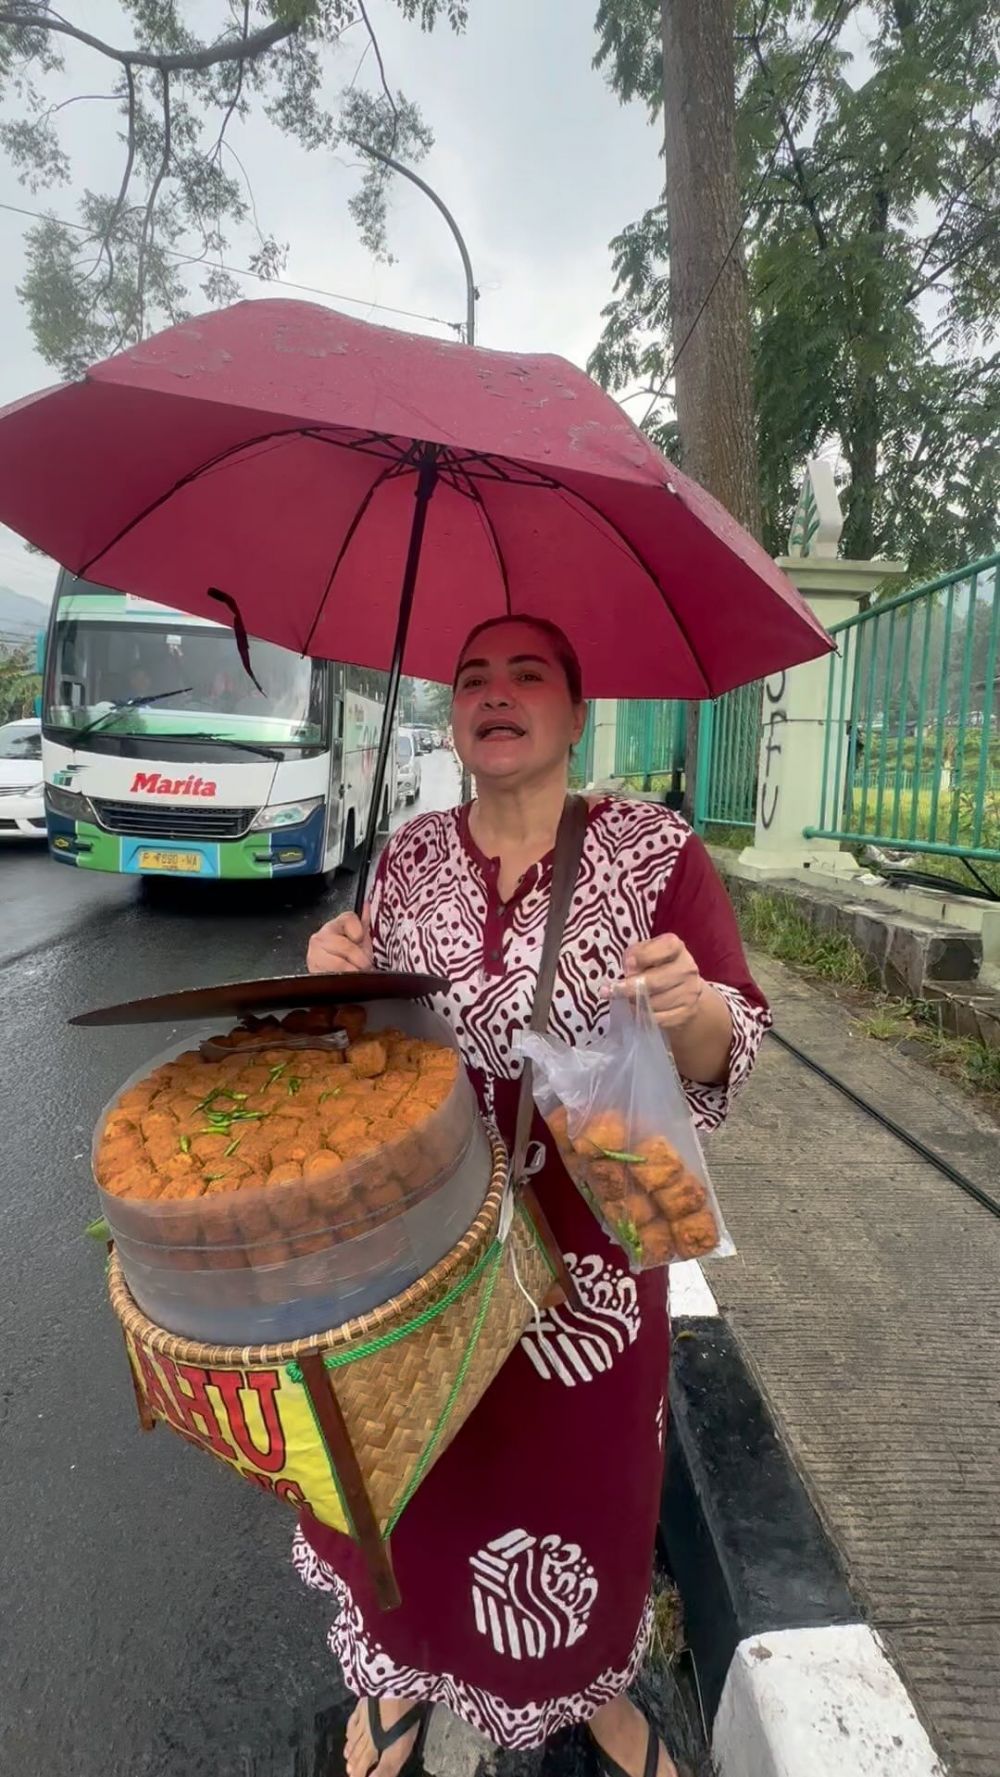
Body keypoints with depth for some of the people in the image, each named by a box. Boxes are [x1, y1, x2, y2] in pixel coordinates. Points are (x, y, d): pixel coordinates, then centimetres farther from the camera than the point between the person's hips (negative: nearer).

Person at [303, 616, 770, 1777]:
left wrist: (691, 1011, -32)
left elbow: (722, 1059, -9)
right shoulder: (409, 855, -2)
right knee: (414, 1475, 21)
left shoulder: (658, 852, -12)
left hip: (586, 1253, -2)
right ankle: (404, 1669, 55)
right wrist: (337, 978, -13)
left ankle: (592, 1683, 53)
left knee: (578, 1480, 18)